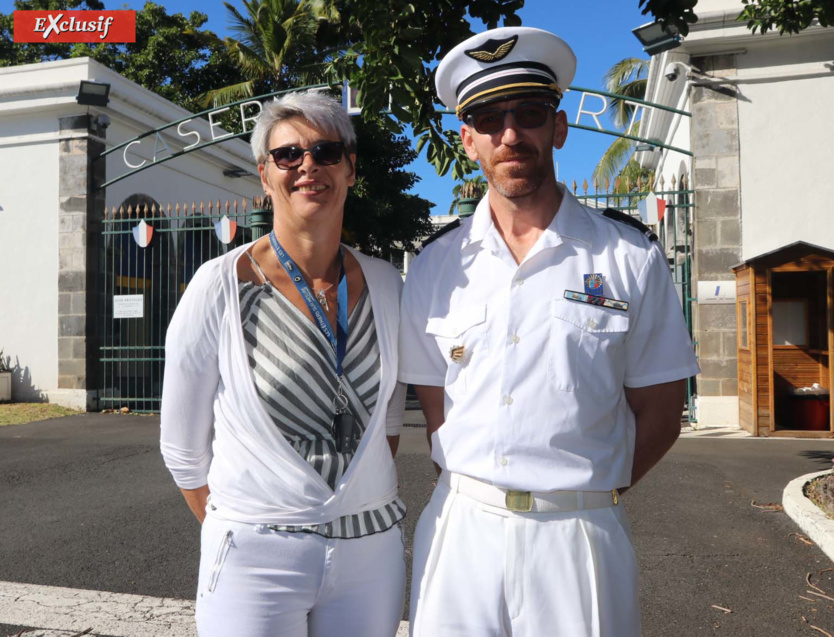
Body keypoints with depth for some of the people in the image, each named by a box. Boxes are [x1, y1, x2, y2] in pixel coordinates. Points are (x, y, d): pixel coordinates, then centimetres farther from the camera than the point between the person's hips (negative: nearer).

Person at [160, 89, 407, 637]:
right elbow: (184, 448, -3)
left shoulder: (387, 286, -1)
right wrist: (236, 532, 4)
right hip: (256, 557, -3)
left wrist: (366, 500, 11)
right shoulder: (222, 288, -11)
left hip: (372, 550, 3)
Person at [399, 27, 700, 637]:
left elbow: (659, 416, 1)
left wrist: (579, 494, -2)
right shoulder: (434, 268, 3)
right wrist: (478, 491, 0)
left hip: (578, 539, -1)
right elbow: (435, 406, 8)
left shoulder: (631, 261, -3)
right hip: (459, 530, 2)